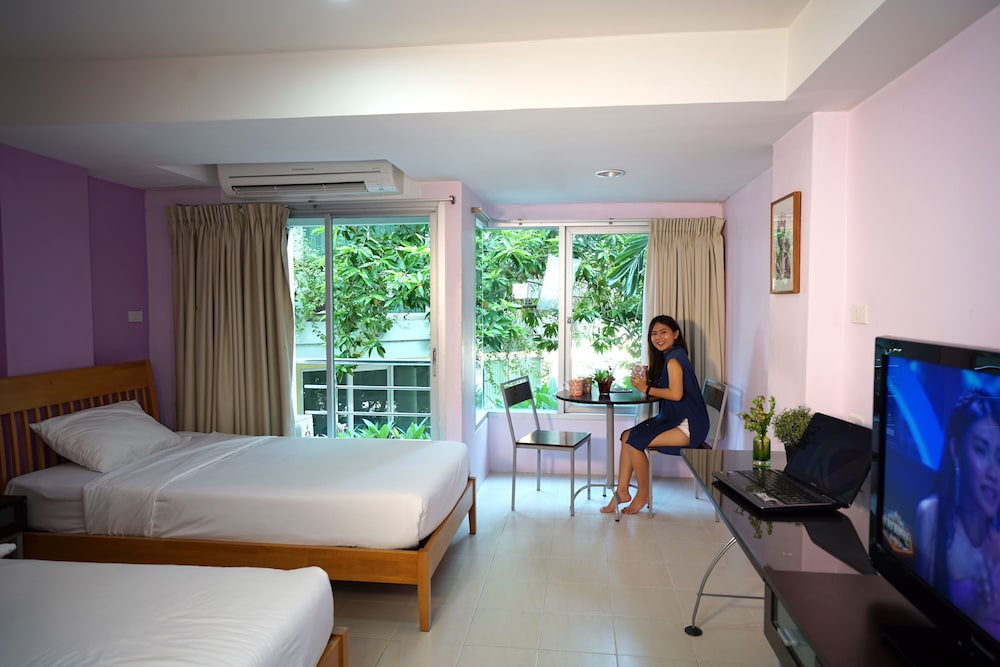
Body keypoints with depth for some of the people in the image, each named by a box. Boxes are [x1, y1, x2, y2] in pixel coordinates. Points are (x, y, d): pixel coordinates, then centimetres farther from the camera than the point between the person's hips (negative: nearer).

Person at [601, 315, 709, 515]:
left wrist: (646, 389, -13)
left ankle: (643, 494, 0)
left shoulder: (674, 358, -15)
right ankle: (622, 491, 3)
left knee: (635, 441, -18)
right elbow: (661, 388, 12)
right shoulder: (666, 357, 15)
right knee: (627, 436, 0)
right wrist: (646, 382, -5)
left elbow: (676, 393, -24)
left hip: (688, 425, -10)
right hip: (672, 419, 10)